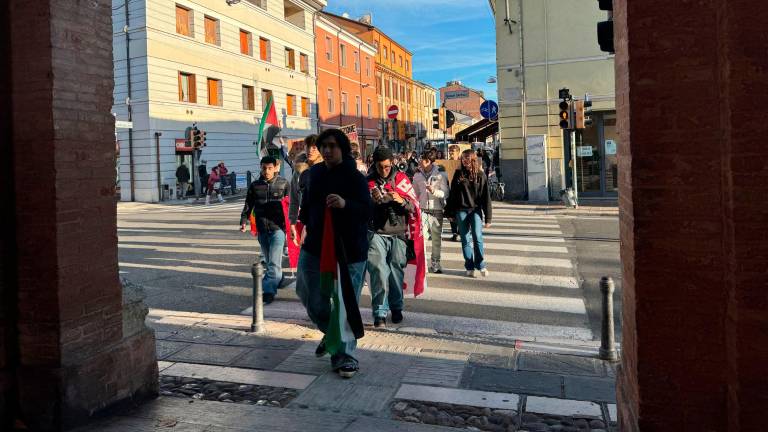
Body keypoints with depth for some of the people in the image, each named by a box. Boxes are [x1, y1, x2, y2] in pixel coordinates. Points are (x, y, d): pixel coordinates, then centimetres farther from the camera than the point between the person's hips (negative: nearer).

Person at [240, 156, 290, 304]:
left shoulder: (283, 183, -2)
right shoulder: (255, 186, 7)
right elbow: (248, 204, 12)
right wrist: (244, 220, -1)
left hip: (278, 227, -4)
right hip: (262, 229, 5)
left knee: (274, 262, -11)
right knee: (268, 260, 17)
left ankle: (269, 291, -13)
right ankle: (277, 279, 37)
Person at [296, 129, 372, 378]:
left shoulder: (355, 178, -11)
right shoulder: (315, 173, 7)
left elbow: (367, 211, -18)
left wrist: (345, 204, -34)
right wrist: (305, 222, 24)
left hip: (349, 249, -6)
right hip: (315, 245, 6)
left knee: (346, 302, -2)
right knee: (311, 296, 12)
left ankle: (344, 356, 11)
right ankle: (330, 333, 40)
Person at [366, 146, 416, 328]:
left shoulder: (401, 178, 5)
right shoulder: (368, 181, 5)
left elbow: (413, 207, 2)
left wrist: (401, 200, -19)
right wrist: (372, 200, -14)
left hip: (398, 233, 1)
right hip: (376, 233, -1)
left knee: (397, 271, 5)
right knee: (378, 272, -9)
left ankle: (396, 308, 23)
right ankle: (380, 313, -3)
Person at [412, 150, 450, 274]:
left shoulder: (440, 175, -2)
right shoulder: (417, 176, 6)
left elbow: (445, 194, -5)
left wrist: (434, 191, -22)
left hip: (437, 211, -1)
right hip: (422, 211, 1)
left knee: (436, 238, 8)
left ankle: (435, 263, 21)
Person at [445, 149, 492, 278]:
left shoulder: (480, 175, 0)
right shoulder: (458, 174, 4)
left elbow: (486, 197, -2)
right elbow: (452, 194, 6)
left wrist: (488, 217, -6)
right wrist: (450, 213, 3)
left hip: (476, 210, -1)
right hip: (461, 211, 2)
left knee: (477, 238, -10)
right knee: (465, 240, 4)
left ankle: (481, 265, 6)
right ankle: (469, 267, 13)